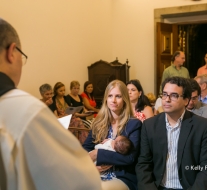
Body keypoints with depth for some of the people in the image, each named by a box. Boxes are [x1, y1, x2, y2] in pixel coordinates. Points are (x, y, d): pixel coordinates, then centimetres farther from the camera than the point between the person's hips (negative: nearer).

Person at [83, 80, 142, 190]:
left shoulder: (134, 124, -2)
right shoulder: (99, 122, 11)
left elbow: (130, 157, -15)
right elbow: (85, 149, 11)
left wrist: (98, 154, -15)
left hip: (124, 179, -4)